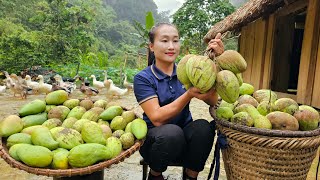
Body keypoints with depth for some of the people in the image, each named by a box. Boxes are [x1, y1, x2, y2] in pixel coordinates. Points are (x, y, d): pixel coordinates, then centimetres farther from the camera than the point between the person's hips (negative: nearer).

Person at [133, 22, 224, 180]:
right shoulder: (143, 78, -9)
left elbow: (213, 101, -15)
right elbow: (157, 118, -21)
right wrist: (189, 94, -32)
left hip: (185, 138, 3)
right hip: (154, 138, -2)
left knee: (203, 126, -28)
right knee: (172, 132, -34)